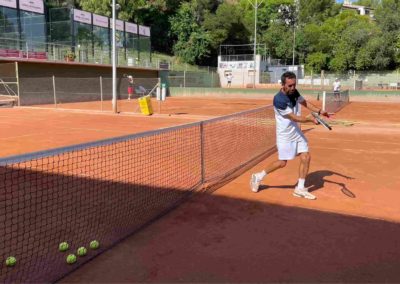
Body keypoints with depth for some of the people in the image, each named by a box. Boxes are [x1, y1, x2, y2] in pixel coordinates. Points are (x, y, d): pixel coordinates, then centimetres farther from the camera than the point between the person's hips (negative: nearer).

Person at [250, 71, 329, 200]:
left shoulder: (294, 93, -3)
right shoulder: (279, 100, -26)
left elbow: (305, 102, 12)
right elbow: (294, 117, -23)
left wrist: (319, 111, -1)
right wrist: (310, 119, -18)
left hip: (297, 132, 7)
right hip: (285, 135, -7)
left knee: (306, 157, 2)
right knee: (282, 162, 0)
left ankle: (300, 189, 14)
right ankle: (258, 177, 20)